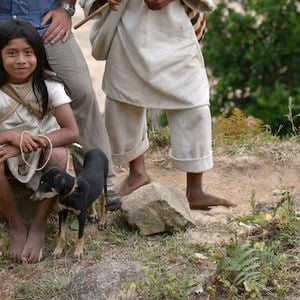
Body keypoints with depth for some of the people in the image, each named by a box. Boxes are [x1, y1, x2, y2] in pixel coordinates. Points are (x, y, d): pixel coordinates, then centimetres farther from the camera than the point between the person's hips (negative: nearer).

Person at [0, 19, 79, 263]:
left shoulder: (48, 84, -16)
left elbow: (72, 132, -22)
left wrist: (28, 144, -31)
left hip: (42, 150, 0)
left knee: (59, 155, -34)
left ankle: (39, 225, -13)